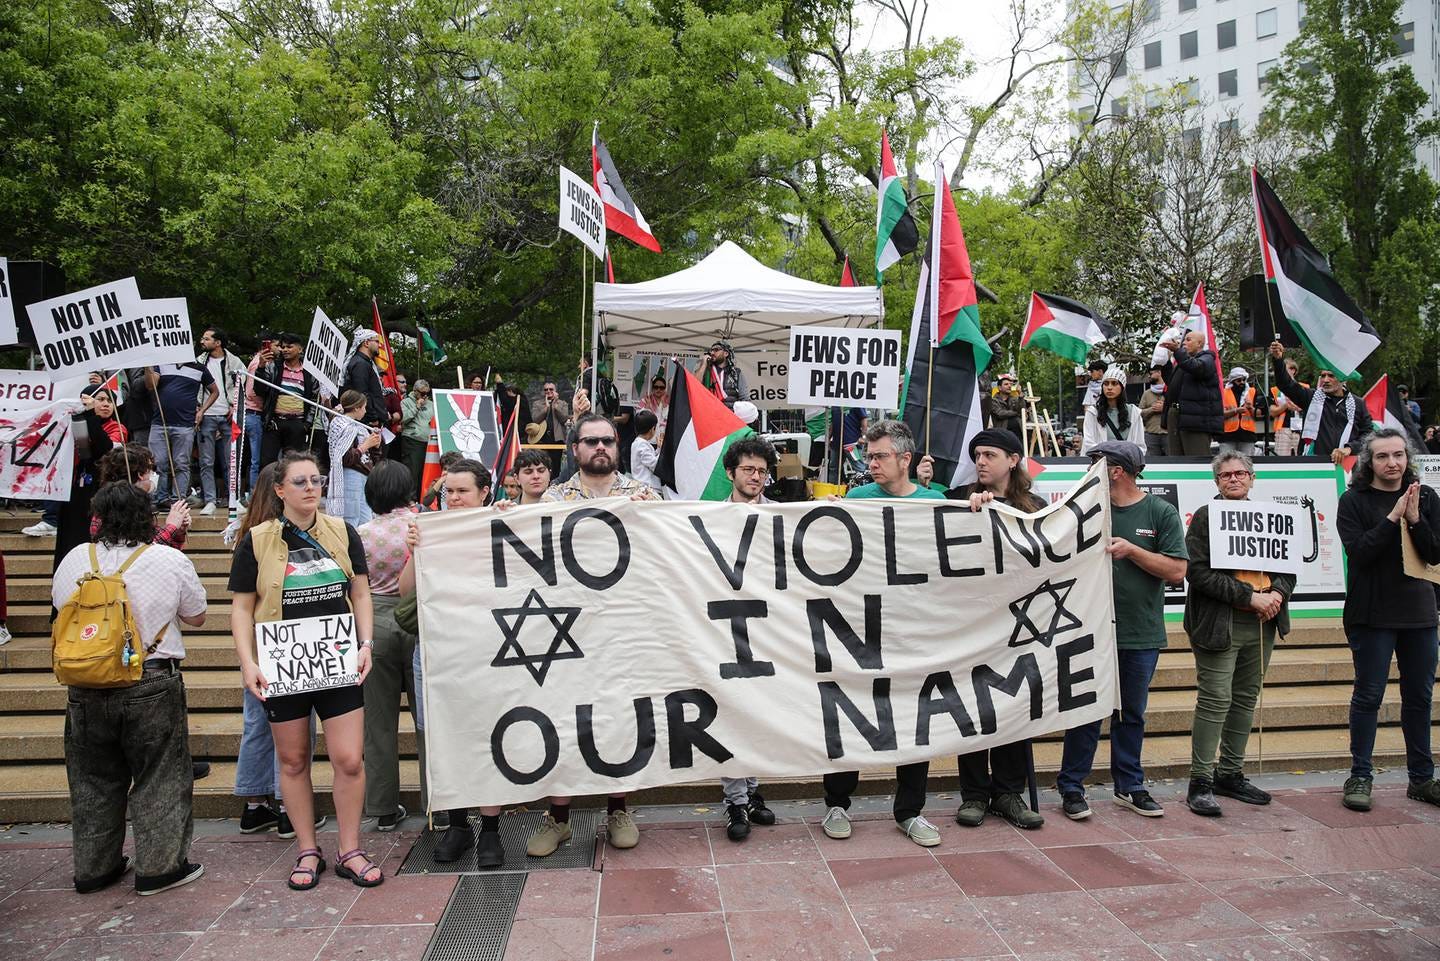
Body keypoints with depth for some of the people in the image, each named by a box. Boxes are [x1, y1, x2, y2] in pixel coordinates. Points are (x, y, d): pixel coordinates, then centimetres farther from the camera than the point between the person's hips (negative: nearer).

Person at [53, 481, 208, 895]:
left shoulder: (74, 559, -1)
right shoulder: (171, 561, -10)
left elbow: (60, 605, 15)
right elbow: (196, 617, 3)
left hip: (87, 686, 4)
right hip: (152, 686, -3)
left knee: (94, 779, 17)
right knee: (158, 778, 7)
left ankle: (93, 868, 28)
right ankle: (159, 866, 13)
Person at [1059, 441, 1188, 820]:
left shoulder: (1161, 513, -1)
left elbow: (1177, 571, -6)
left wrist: (1131, 550, -14)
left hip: (1142, 635, 1)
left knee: (1131, 714, 14)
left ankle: (1129, 786, 28)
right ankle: (1071, 787, 12)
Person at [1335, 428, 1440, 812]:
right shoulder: (1354, 500, -4)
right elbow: (1358, 551, -15)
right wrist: (1392, 518, -20)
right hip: (1372, 614, -4)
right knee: (1368, 695, 0)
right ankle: (1359, 777, 8)